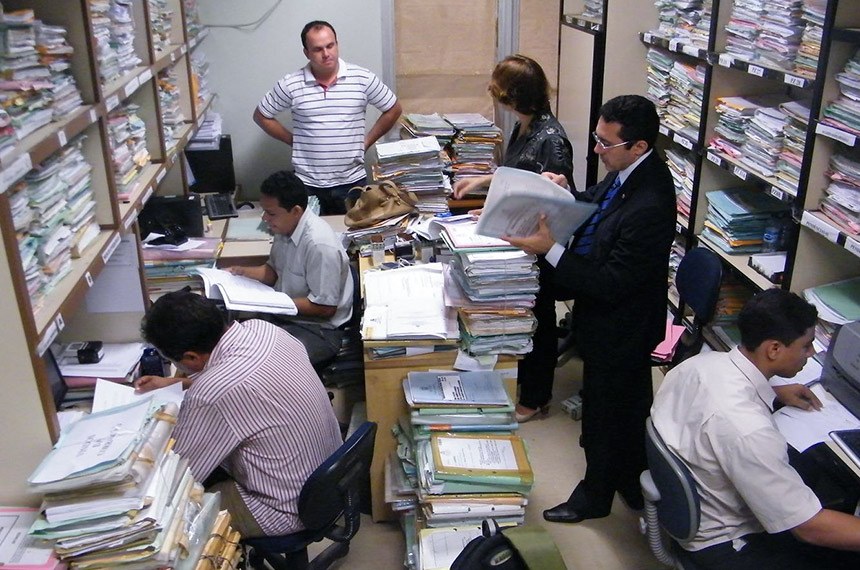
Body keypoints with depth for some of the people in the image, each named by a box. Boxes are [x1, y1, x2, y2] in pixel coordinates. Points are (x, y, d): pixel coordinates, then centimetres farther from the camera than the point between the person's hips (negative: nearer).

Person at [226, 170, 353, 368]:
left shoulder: (319, 245, -28)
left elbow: (325, 307, -23)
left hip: (318, 330, -8)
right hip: (284, 316, 8)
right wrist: (242, 272, -2)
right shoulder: (285, 227, -2)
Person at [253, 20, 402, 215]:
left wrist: (366, 143, 4)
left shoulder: (362, 78, -4)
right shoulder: (290, 85, -5)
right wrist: (293, 141, 3)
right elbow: (261, 116, 8)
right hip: (307, 185, 0)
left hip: (352, 182, 0)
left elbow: (393, 110, 7)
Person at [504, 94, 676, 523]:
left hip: (619, 329, -9)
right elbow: (596, 201, 12)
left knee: (605, 412, 13)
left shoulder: (649, 207, -34)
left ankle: (595, 496, 37)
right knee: (631, 406, 26)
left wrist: (550, 250, -28)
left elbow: (610, 283, -30)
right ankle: (634, 485, 48)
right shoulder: (626, 173, -7)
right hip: (615, 320, 9)